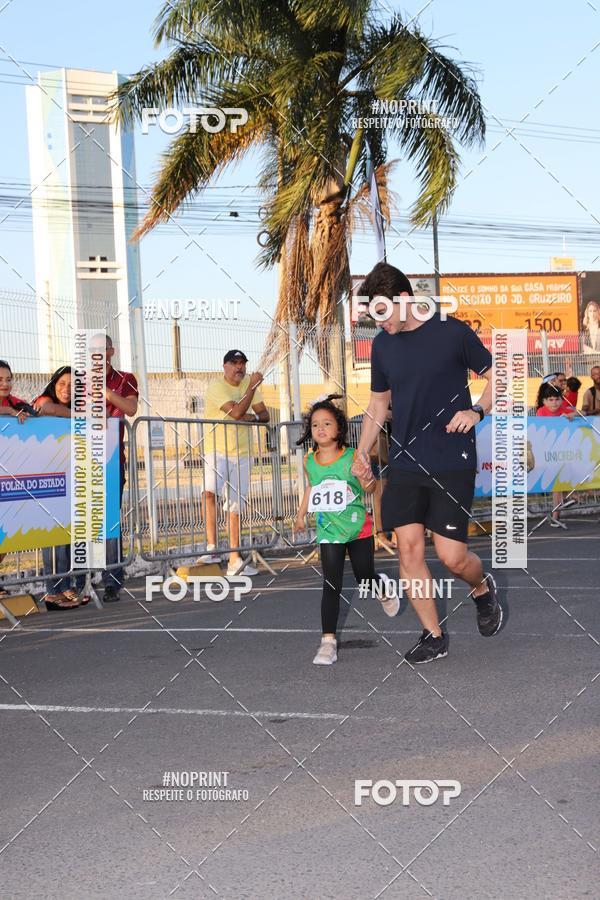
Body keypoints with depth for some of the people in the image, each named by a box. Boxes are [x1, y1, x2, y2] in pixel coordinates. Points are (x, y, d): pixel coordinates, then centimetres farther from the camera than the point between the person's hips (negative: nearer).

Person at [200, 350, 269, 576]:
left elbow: (264, 414, 9)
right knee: (210, 491, -31)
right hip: (217, 450, -6)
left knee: (235, 507, 6)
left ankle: (234, 561, 9)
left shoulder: (248, 383, 6)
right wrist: (252, 386, -23)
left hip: (242, 454, 6)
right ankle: (212, 547, -29)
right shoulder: (216, 387, -14)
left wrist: (253, 416, -13)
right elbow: (237, 412, -24)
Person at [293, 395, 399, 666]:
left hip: (359, 528, -1)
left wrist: (368, 482, -42)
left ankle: (384, 588, 51)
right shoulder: (309, 461, -2)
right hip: (329, 531, 2)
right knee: (331, 586, -6)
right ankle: (328, 641, -5)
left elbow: (369, 488, -20)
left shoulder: (352, 456, -14)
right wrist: (301, 515, 21)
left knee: (365, 577, 14)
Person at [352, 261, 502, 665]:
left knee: (452, 555, -9)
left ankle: (483, 587, 26)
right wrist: (363, 451, 9)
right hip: (404, 464, 5)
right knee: (409, 548, 0)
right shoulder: (382, 345, 8)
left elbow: (496, 374, 3)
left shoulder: (453, 332, -7)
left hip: (452, 462, -5)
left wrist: (477, 411, -13)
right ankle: (433, 636, 13)